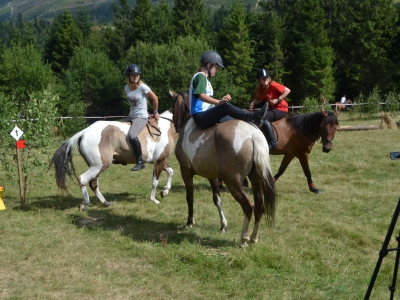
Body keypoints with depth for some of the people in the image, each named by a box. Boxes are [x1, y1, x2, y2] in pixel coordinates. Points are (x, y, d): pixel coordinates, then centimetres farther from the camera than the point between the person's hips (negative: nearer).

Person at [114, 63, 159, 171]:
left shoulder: (142, 87, -14)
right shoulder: (126, 88, 4)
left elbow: (155, 98, -6)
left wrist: (155, 112, 2)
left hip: (141, 117, -8)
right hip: (131, 116, 8)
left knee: (131, 135, -29)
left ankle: (140, 161, -24)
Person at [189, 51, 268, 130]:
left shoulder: (204, 79, 23)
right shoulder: (200, 76, -8)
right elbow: (201, 95, -25)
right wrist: (219, 102, -38)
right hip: (200, 117, -11)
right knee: (225, 106, -28)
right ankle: (253, 116, -33)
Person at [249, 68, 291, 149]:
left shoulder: (273, 85, -20)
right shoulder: (259, 89, 0)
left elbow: (287, 90, -20)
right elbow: (258, 100, 9)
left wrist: (277, 100, -23)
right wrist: (253, 103, -14)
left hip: (281, 109, -9)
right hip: (271, 108, 9)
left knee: (263, 118, -31)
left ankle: (273, 142, -31)